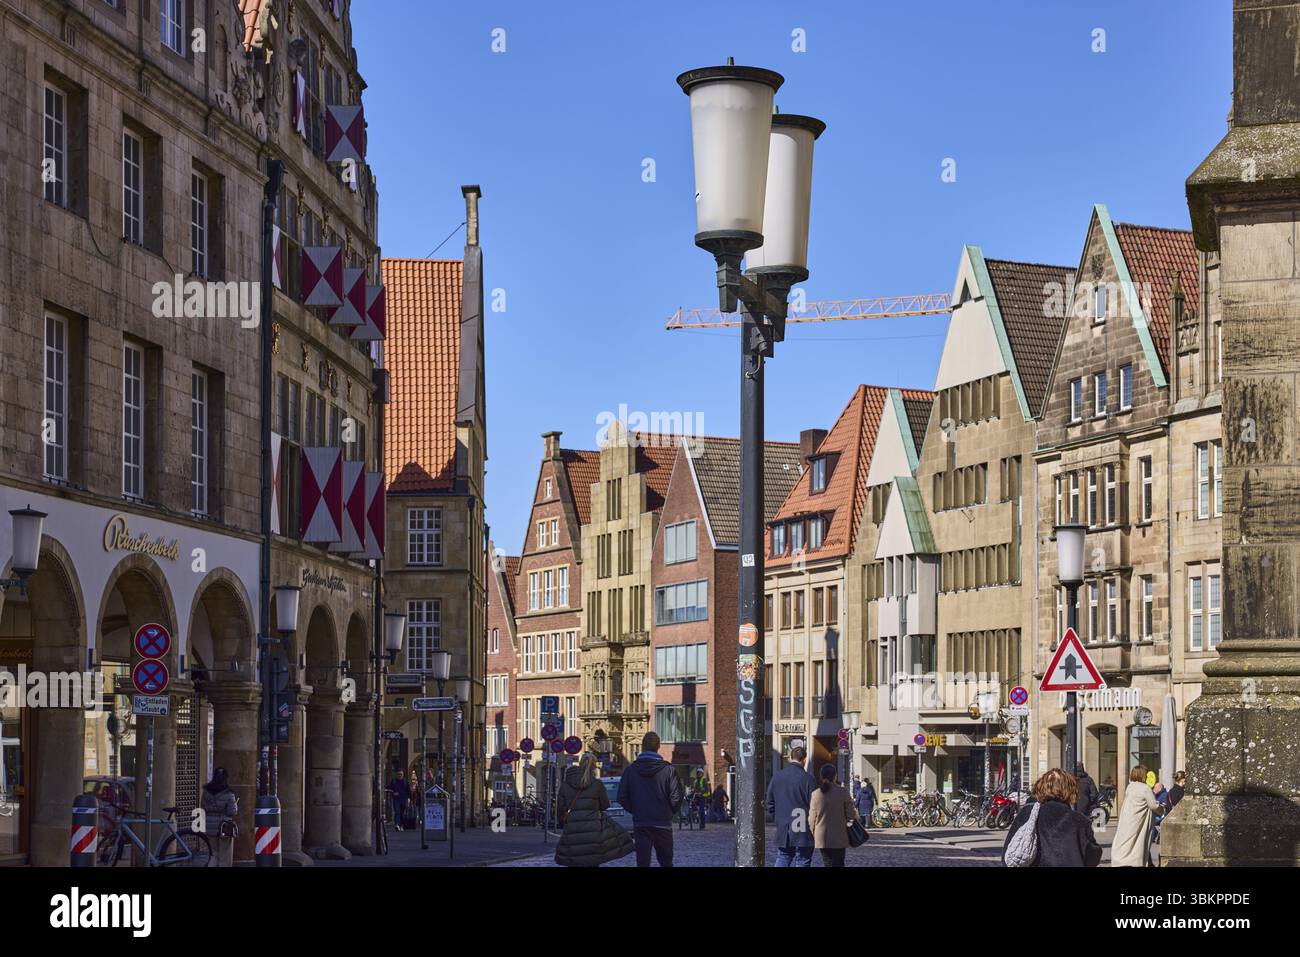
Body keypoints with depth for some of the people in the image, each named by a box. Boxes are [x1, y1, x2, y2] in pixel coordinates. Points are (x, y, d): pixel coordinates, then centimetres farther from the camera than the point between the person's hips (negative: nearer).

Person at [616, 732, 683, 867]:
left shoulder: (631, 769, -1)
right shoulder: (668, 769, -7)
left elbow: (622, 798, 2)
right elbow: (676, 797, -8)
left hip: (640, 824, 1)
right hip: (663, 824, -1)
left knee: (642, 862, 0)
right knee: (666, 862, 12)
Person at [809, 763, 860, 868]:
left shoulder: (815, 794, -2)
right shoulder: (843, 791, -9)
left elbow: (812, 818, 2)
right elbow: (850, 814, -6)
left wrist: (813, 835, 15)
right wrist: (856, 816, 17)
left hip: (822, 838, 2)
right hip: (839, 838, -2)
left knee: (827, 863, 9)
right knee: (838, 864, 3)